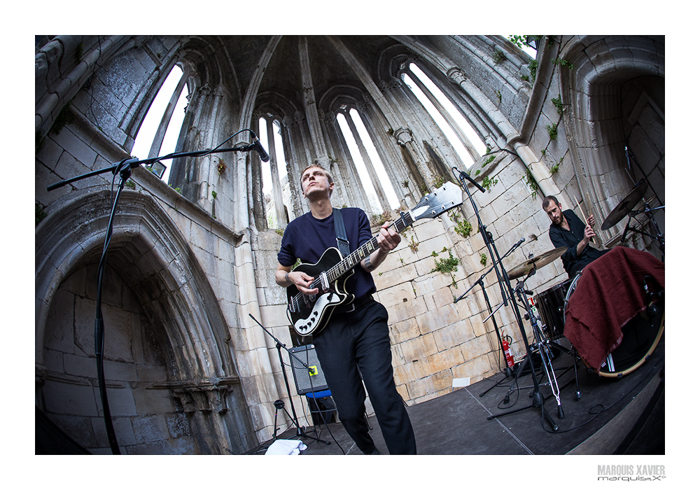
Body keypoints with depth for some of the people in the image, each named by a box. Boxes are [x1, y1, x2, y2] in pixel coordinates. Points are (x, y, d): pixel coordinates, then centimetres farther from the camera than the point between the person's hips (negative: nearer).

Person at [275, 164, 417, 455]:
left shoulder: (355, 216, 9)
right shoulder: (296, 229, 10)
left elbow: (367, 263, -2)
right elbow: (279, 273, 20)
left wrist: (382, 248, -25)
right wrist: (292, 278, -4)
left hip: (366, 314, 0)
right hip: (327, 324, 1)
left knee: (385, 396, -14)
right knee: (349, 411, 1)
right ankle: (368, 450, 33)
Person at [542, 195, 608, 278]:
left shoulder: (569, 213, 5)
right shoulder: (554, 232, -14)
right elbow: (569, 255, -24)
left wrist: (589, 226, -6)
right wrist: (584, 241, -38)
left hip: (591, 253, 7)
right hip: (576, 264, -7)